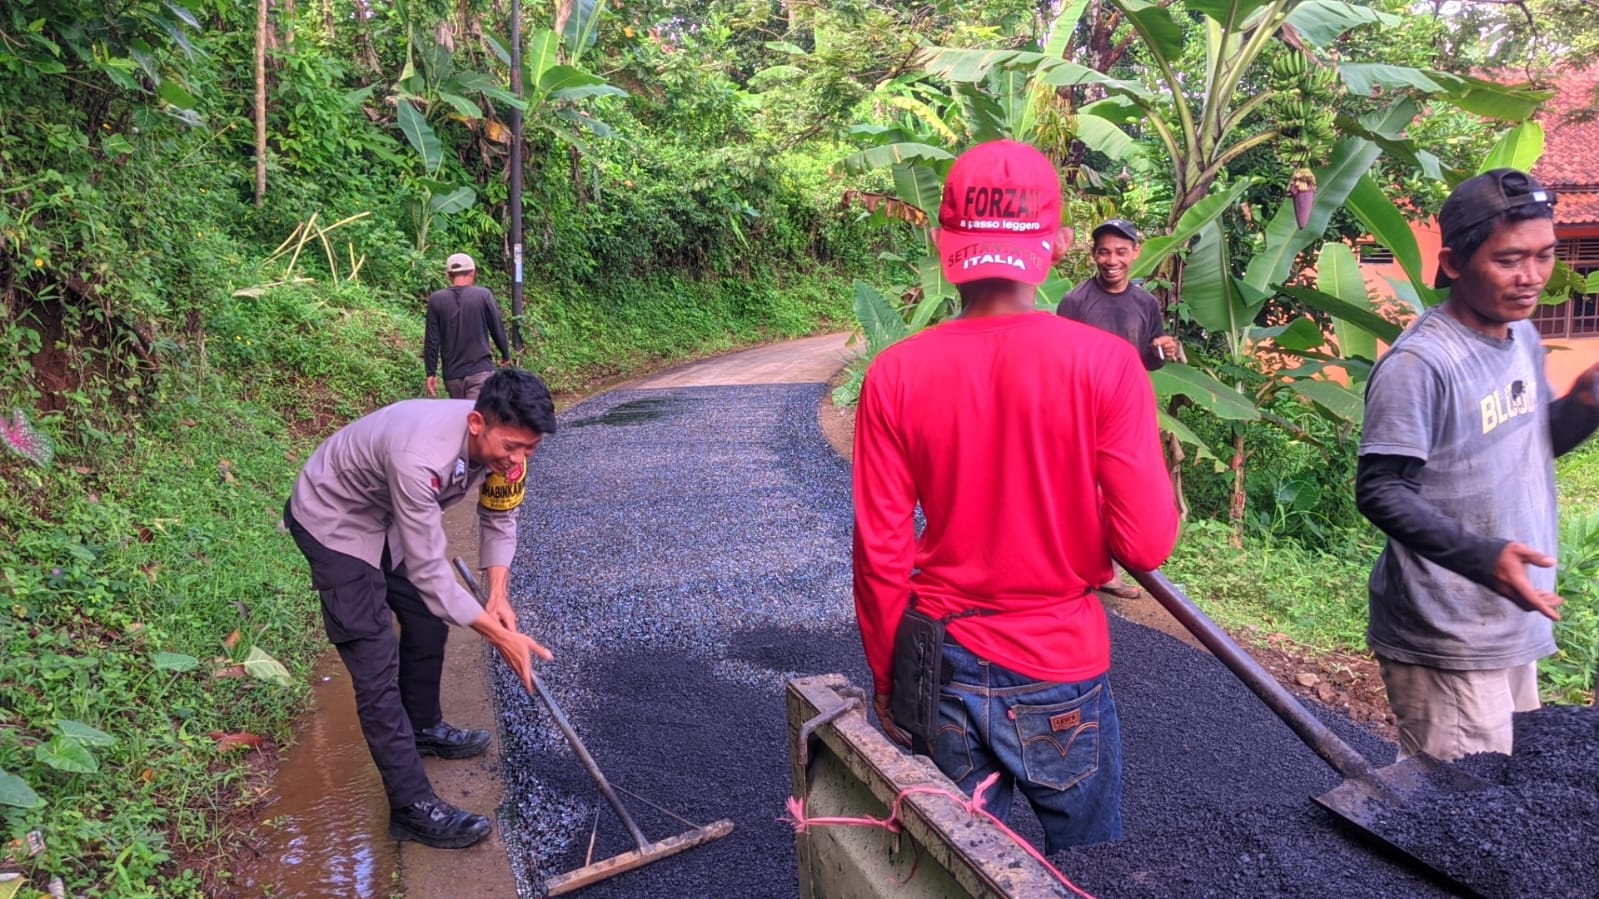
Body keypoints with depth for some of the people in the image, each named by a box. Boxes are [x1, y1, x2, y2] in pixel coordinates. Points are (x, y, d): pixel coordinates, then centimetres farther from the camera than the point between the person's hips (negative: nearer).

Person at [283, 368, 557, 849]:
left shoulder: (500, 442, -19)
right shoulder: (421, 458, -42)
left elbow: (499, 520, -3)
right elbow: (428, 572, -36)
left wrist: (498, 595, -16)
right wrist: (501, 635, -33)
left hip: (389, 515, 8)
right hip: (333, 520, -8)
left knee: (428, 618, 16)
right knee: (376, 661, -10)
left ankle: (424, 728, 41)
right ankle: (412, 807, -5)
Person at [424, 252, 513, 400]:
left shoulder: (436, 299, 0)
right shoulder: (483, 295, -5)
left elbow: (432, 339, 0)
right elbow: (497, 328, 2)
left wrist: (431, 373, 7)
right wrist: (506, 355, 20)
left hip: (452, 375, 3)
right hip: (480, 371, -3)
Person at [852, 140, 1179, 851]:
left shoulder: (895, 374, -11)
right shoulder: (1104, 363, -14)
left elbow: (880, 556, -8)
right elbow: (1146, 544, -16)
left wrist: (888, 682, 6)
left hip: (944, 674, 2)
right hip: (1062, 676, -1)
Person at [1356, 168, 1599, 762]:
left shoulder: (1522, 337, 6)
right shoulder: (1420, 364, -21)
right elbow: (1380, 491, -21)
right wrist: (1481, 557, -32)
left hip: (1514, 629, 9)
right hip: (1446, 643, -9)